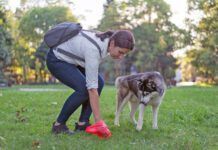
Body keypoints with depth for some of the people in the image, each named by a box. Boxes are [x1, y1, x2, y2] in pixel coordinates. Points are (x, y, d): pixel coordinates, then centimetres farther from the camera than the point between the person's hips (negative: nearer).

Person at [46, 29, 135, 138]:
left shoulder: (106, 41, -12)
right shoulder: (93, 49, -36)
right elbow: (92, 88, -35)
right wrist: (98, 121, -33)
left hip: (70, 58, 9)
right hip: (56, 60, -9)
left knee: (99, 83, -5)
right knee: (83, 89, -23)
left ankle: (82, 123, 1)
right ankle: (59, 124, -6)